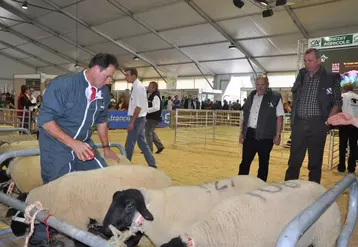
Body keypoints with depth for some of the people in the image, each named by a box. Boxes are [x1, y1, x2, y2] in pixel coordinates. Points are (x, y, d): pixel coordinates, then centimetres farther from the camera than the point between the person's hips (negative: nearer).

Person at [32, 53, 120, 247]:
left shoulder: (103, 92, -1)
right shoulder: (62, 84, -22)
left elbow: (101, 120, 12)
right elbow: (45, 120, -23)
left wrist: (106, 147, 12)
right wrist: (72, 143, -31)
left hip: (84, 144, 7)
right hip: (57, 145, -6)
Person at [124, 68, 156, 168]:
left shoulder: (138, 87, -16)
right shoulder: (136, 86, 12)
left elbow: (139, 106, -21)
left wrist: (132, 122, -20)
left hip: (137, 118, -10)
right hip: (139, 118, 10)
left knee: (129, 144, -1)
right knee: (142, 142, 14)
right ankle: (152, 164, 20)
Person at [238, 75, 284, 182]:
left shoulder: (275, 97, -3)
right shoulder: (251, 96, 12)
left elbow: (279, 117, -6)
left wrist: (278, 135, -11)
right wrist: (242, 132, 13)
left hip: (265, 136, -4)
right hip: (250, 134, 4)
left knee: (263, 163, 8)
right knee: (245, 161, 6)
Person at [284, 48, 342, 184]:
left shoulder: (331, 78, 0)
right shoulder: (301, 76, 9)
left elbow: (337, 103, 2)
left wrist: (328, 121, -13)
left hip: (317, 124, -2)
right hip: (299, 123, 3)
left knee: (315, 162, 6)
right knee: (294, 160, 5)